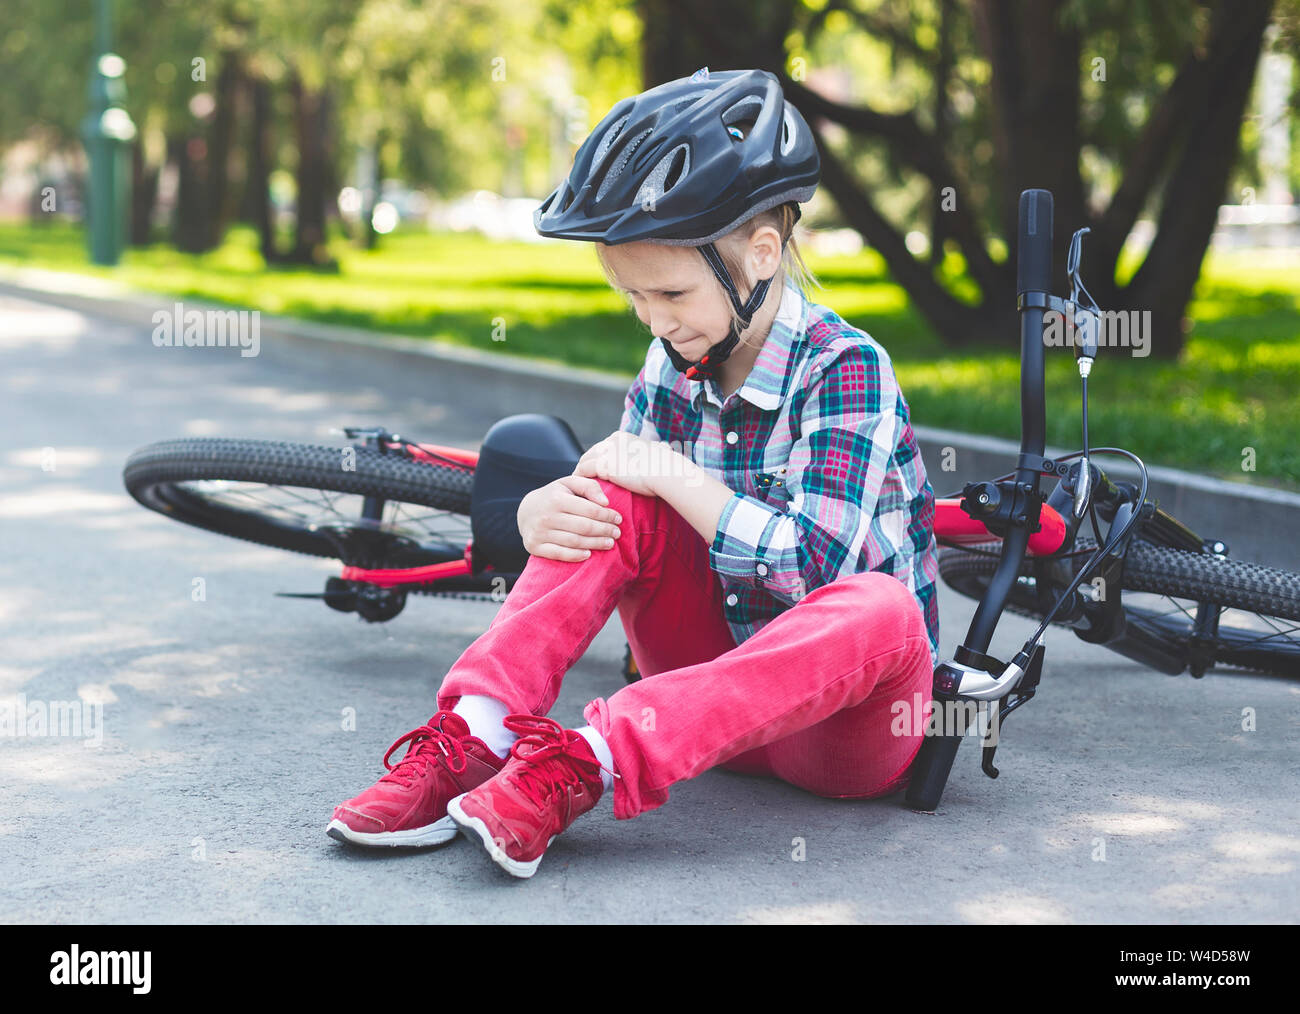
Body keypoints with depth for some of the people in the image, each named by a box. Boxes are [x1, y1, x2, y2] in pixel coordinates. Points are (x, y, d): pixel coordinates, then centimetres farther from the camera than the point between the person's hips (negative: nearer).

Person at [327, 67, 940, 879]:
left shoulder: (847, 369, -16)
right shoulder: (673, 367, 2)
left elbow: (812, 569, -27)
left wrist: (675, 476, -22)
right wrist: (542, 513, -23)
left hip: (844, 724, -4)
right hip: (714, 680, 5)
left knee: (879, 609, -39)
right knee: (613, 500, -16)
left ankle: (591, 762, -46)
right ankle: (475, 736, -28)